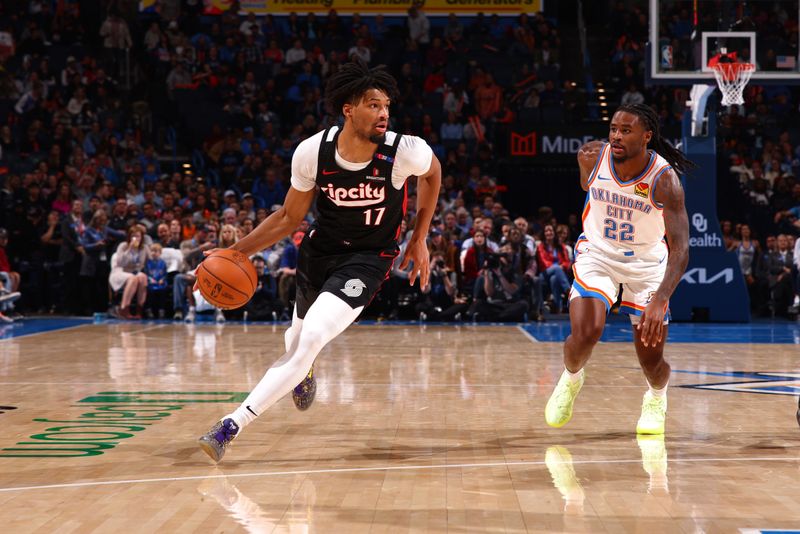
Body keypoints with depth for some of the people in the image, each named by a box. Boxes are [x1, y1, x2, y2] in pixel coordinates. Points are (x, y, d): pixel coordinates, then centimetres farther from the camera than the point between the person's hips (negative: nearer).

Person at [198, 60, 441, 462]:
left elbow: (432, 173, 3)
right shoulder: (313, 151, -18)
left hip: (366, 260, -3)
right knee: (296, 337, 24)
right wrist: (237, 252, -12)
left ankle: (231, 425, -18)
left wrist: (420, 239, 3)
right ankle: (304, 375, 64)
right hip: (318, 250, 4)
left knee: (310, 342, -23)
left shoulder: (405, 152, -24)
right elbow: (290, 217, -3)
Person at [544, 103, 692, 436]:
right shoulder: (592, 156, -19)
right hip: (598, 254, 1)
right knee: (585, 335, -23)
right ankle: (570, 380, 13)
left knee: (651, 360, -1)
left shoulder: (665, 180, -28)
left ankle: (657, 398, 36)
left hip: (647, 262, -1)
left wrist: (661, 299, -47)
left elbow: (680, 248, -34)